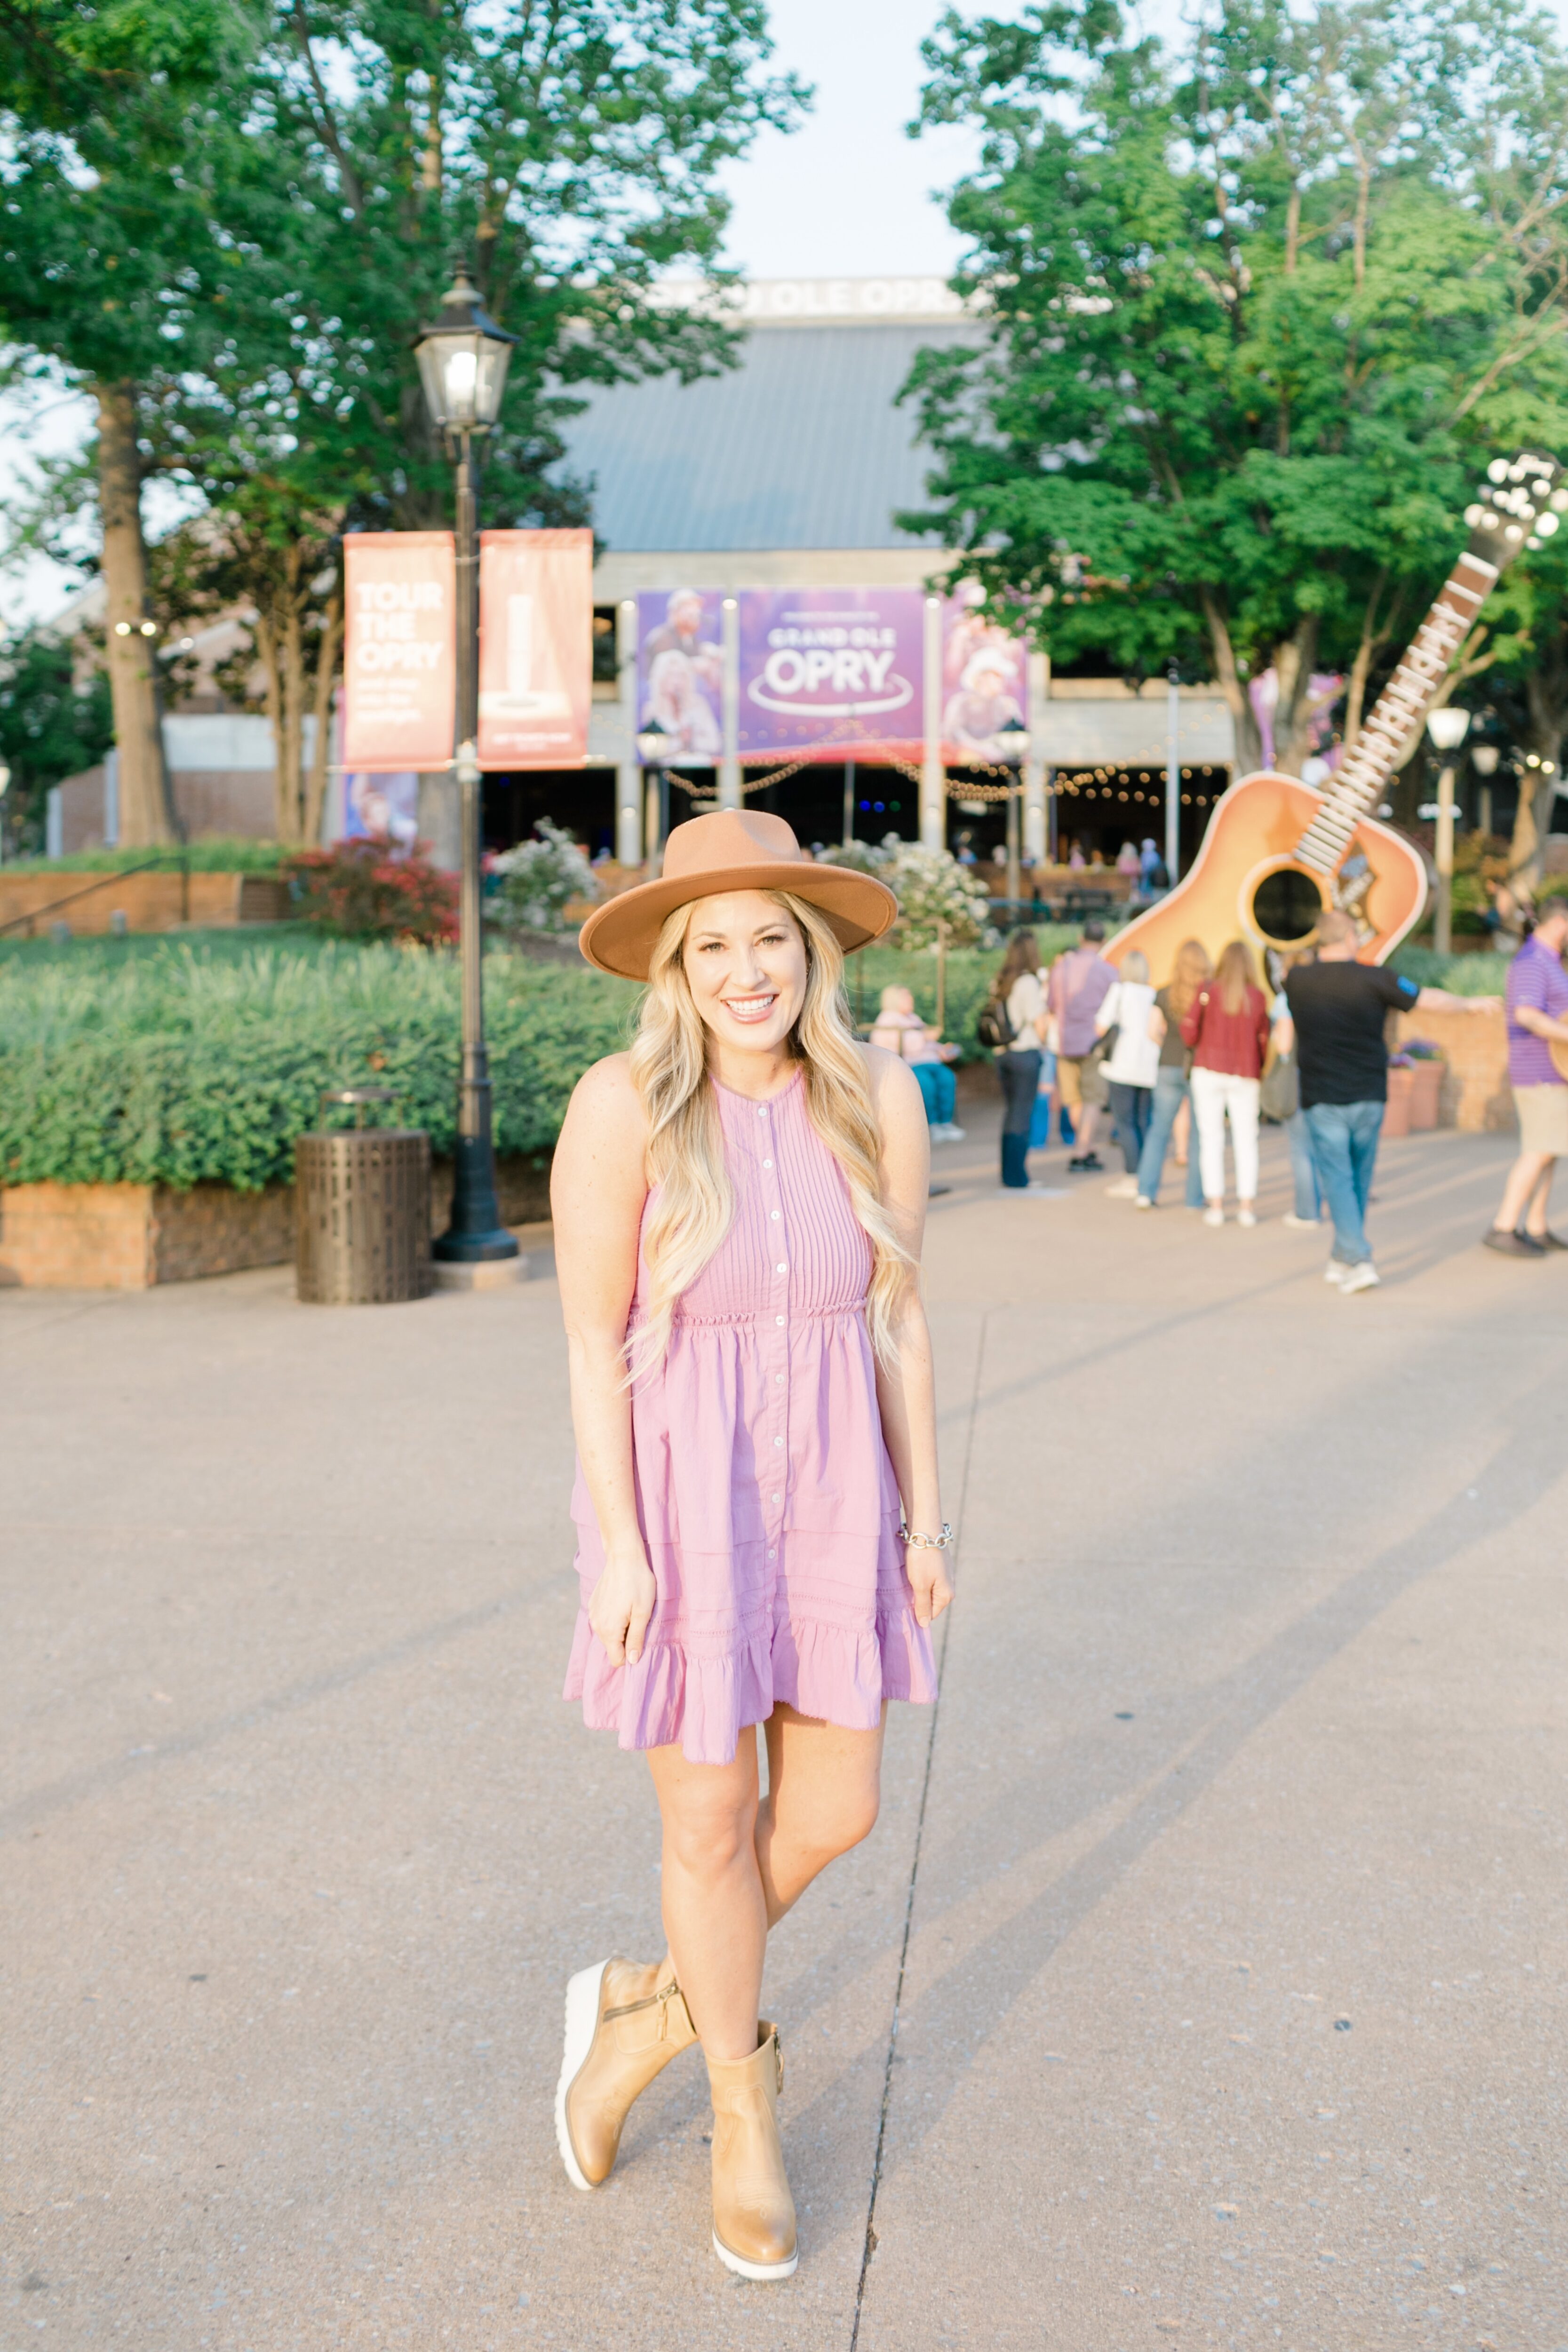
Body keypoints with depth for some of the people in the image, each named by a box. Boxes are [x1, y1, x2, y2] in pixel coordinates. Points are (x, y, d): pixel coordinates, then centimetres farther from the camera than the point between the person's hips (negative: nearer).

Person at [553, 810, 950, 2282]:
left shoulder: (879, 1100, -5)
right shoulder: (623, 1107, -15)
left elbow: (898, 1316, 3)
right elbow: (592, 1341, -11)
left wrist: (925, 1517, 5)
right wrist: (620, 1547, -13)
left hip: (828, 1491, 4)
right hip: (674, 1492, -3)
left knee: (833, 1812, 10)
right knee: (711, 1818, 8)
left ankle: (648, 2007, 37)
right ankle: (743, 2108, 33)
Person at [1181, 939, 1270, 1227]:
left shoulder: (1208, 991, -5)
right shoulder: (1256, 997, -3)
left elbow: (1189, 1032, -7)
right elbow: (1263, 1039, 2)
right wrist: (1262, 1067, 18)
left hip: (1208, 1070, 0)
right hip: (1244, 1074, 1)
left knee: (1211, 1139, 4)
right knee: (1246, 1139, 6)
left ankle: (1215, 1204, 2)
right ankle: (1247, 1206, 4)